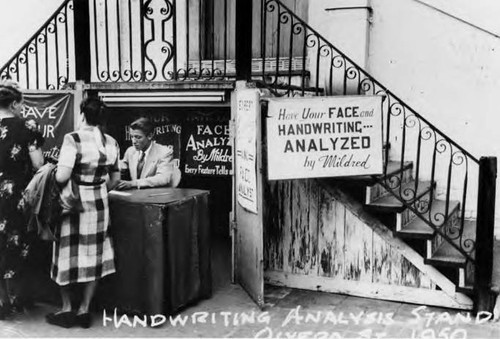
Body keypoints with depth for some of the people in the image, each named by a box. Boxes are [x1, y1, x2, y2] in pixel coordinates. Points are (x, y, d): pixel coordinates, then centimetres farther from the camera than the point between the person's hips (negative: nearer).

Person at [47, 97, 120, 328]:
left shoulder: (73, 139, -16)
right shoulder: (111, 143, 1)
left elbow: (61, 177, -23)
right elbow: (115, 179, 9)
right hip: (99, 204, 5)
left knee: (68, 255, 11)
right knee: (93, 256, 12)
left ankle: (67, 309, 20)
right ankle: (84, 310, 20)